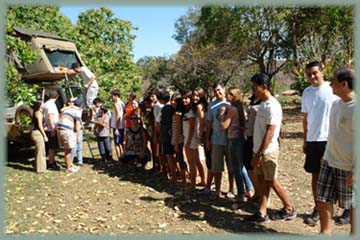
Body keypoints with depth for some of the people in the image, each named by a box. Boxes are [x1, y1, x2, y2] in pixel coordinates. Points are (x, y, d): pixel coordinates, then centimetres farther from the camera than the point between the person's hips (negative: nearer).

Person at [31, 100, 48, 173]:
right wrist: (45, 136, -14)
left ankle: (38, 167, 26)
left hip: (34, 132, 10)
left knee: (38, 151, 17)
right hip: (38, 133, -10)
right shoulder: (39, 113, -13)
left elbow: (34, 124, 16)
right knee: (40, 151, -2)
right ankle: (41, 169, 4)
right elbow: (40, 126, -17)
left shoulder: (35, 113, 14)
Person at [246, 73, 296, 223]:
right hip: (260, 150, 9)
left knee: (271, 182, 4)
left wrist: (259, 154, -22)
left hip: (268, 152, -9)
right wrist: (256, 153, 16)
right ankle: (262, 213, 17)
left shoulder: (272, 105, -19)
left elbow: (269, 133, -23)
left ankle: (289, 209, 22)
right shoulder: (263, 103, 11)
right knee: (262, 180, 10)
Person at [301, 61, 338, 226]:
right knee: (315, 175, 9)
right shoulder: (307, 92, 9)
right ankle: (317, 210, 21)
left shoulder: (332, 89, -6)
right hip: (313, 140, 4)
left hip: (330, 139, -4)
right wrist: (305, 140, 13)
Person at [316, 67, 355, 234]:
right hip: (329, 162, 7)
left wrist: (355, 169, -19)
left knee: (352, 205, 11)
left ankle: (353, 233, 30)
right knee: (323, 201, 10)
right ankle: (325, 232, 26)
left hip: (348, 166, -7)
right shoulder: (336, 103, 7)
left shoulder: (355, 107, -18)